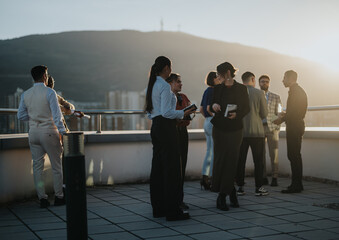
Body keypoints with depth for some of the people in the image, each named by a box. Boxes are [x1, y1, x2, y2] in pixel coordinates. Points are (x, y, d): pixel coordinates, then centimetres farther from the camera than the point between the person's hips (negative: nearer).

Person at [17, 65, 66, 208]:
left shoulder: (25, 95, 5)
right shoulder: (49, 92, -10)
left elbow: (21, 116, 9)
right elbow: (56, 115, -15)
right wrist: (62, 132, -13)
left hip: (33, 133, 5)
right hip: (49, 132, -4)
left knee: (37, 166, 8)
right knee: (56, 165, 7)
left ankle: (42, 198, 9)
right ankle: (59, 197, 12)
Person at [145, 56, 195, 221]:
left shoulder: (151, 86, 14)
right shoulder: (164, 86, -14)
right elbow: (166, 112, -20)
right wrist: (183, 113, -7)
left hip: (155, 126, 10)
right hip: (166, 127, -10)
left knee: (157, 168, 12)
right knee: (171, 168, -5)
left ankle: (158, 208, 19)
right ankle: (172, 210, -1)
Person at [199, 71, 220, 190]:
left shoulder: (207, 91, 15)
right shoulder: (213, 91, -12)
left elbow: (201, 109, 18)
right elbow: (209, 108, -21)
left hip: (207, 122, 9)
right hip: (213, 123, -9)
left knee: (209, 152, 12)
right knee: (215, 152, -4)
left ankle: (204, 179, 14)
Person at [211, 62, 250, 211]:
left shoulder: (241, 89, 2)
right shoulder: (217, 88, 9)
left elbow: (247, 108, 4)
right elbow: (212, 103, 12)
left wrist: (237, 114, -14)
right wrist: (213, 106, -11)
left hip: (235, 129, -2)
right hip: (219, 128, 2)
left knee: (231, 160, -5)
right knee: (220, 159, -3)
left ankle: (222, 196, 3)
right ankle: (231, 192, 9)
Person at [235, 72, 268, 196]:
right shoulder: (259, 93, -5)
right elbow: (264, 114, -1)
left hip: (241, 132, 2)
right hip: (256, 131, -2)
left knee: (240, 161, 7)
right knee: (258, 161, 5)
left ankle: (240, 187, 9)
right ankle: (258, 188, 5)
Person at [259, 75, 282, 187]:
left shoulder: (275, 97, 10)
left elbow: (279, 113, 8)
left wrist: (277, 127, -2)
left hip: (272, 127, -1)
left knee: (273, 154, -5)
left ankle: (274, 178, 0)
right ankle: (263, 178, 7)